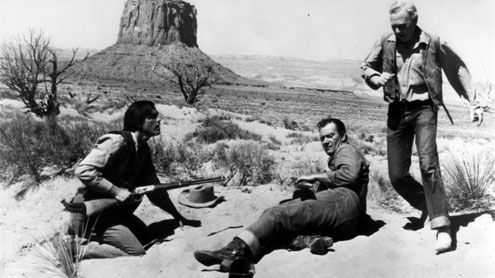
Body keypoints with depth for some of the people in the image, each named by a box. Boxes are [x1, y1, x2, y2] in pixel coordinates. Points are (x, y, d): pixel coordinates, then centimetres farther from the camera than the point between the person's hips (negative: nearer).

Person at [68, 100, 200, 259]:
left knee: (147, 238, 13)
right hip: (91, 212, -9)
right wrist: (116, 191, -27)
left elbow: (155, 189, 12)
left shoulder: (143, 150, 6)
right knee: (137, 253, -12)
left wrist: (179, 217, 8)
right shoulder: (117, 142, -21)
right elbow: (83, 171, -27)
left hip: (115, 209, 9)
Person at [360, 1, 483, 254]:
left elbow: (458, 71, 7)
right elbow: (365, 67, 15)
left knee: (428, 163, -23)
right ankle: (427, 205, 31)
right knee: (396, 175, 3)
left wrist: (473, 103, 4)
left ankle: (442, 225, -17)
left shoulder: (434, 44, -4)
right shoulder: (385, 43, 3)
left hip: (423, 108, -3)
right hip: (397, 110, 3)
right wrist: (376, 77, -8)